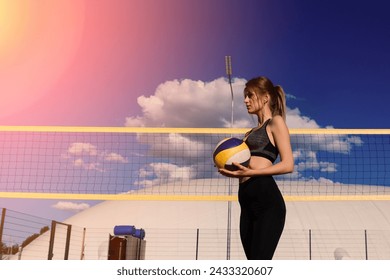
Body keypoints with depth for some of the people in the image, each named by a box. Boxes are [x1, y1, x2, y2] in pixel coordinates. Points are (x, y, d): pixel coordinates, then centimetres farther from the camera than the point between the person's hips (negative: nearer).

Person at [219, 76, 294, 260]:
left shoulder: (276, 122, 4)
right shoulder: (251, 133, 25)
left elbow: (288, 165, -8)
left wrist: (250, 172, -17)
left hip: (267, 199, -8)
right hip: (247, 202, 8)